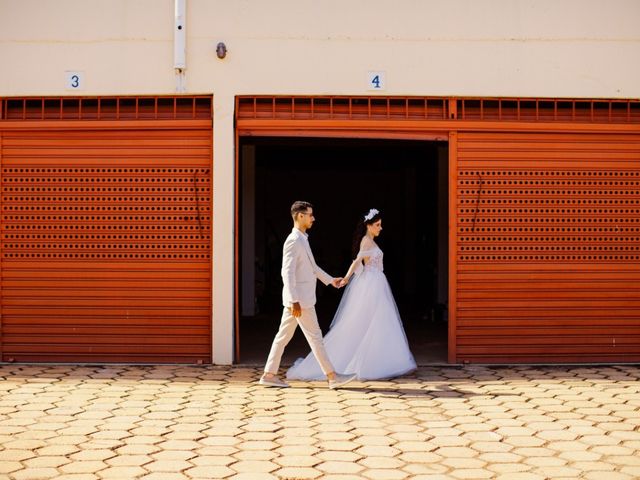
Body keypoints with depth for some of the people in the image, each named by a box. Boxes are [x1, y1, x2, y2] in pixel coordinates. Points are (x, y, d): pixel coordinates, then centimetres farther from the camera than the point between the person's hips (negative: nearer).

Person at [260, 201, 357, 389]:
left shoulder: (302, 239, 15)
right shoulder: (293, 241, -16)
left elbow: (311, 266, 29)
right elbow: (288, 272, -22)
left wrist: (330, 279, 33)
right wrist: (294, 301, -25)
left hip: (299, 299, 10)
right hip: (299, 299, -10)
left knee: (284, 336, 11)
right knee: (315, 337, -4)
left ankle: (269, 374, 14)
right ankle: (332, 376, 0)